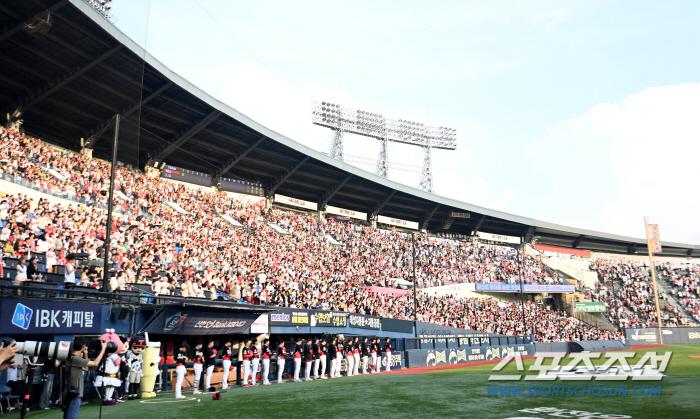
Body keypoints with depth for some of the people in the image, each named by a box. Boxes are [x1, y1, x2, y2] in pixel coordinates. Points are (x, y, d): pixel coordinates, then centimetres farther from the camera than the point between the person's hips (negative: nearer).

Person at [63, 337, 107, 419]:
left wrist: (85, 355, 15)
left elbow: (85, 368, 24)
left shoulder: (71, 358, 13)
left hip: (73, 395, 10)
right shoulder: (75, 359, -17)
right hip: (73, 397, -10)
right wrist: (103, 348, -6)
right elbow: (95, 363, -15)